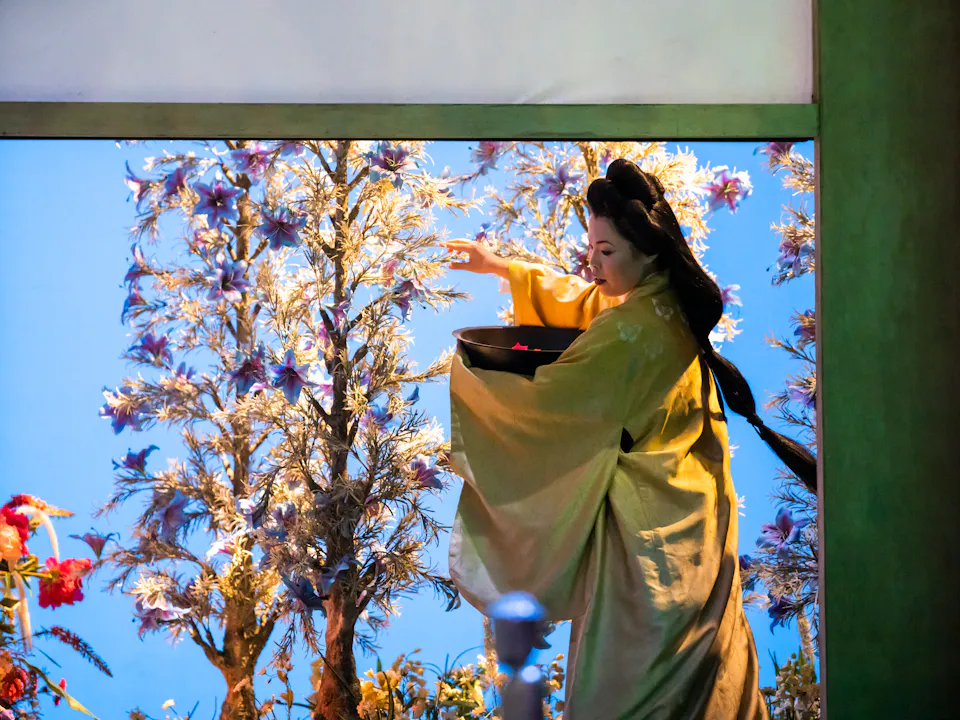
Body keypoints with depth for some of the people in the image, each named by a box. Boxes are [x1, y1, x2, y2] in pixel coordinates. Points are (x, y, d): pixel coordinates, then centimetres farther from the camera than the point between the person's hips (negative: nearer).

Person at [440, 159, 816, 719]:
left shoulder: (632, 329, -25)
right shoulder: (673, 305, 2)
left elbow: (545, 399, -23)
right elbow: (582, 300, 19)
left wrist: (461, 371, -9)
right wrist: (501, 267, 20)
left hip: (646, 524, -9)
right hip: (697, 510, 9)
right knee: (705, 655, 22)